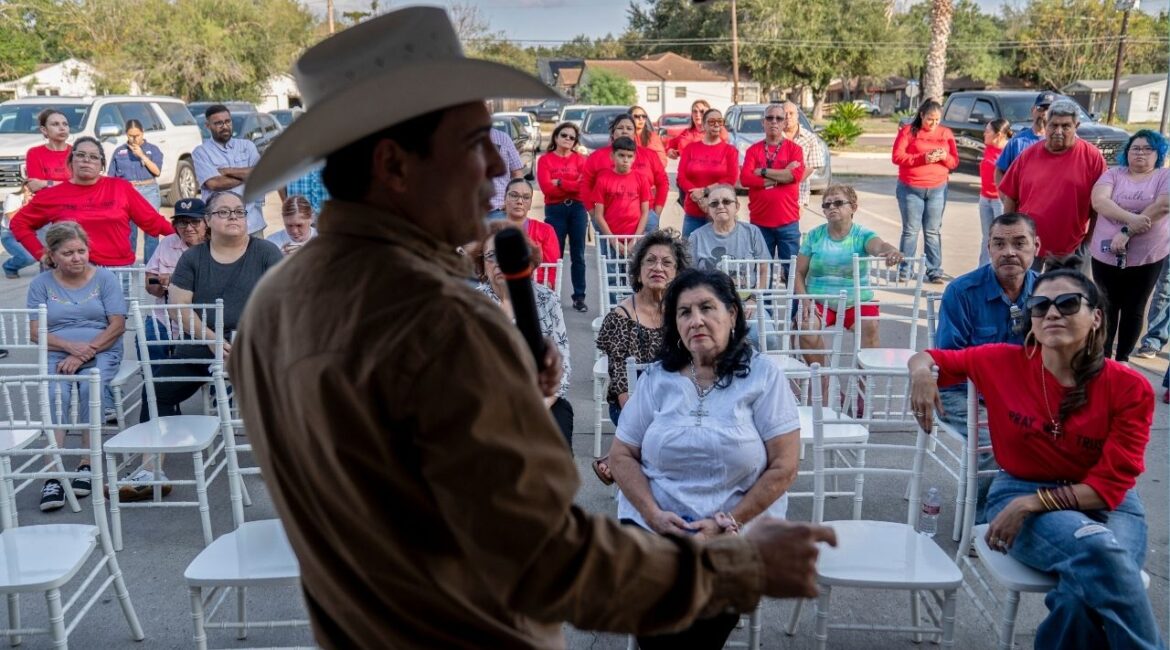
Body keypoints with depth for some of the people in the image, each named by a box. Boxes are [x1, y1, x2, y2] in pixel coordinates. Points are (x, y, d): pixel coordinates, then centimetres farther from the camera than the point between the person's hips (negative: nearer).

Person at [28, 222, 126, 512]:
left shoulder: (105, 278, 6)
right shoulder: (41, 284, 11)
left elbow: (117, 325, -1)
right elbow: (35, 331, 5)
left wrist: (84, 354, -13)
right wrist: (71, 346, -14)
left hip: (101, 352, -1)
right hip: (57, 354, 1)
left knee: (91, 387, -33)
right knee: (56, 395, -30)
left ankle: (87, 464, -24)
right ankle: (53, 475, -35)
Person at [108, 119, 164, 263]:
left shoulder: (152, 149, 7)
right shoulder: (119, 151, 12)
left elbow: (157, 171, -6)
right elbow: (111, 176, 12)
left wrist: (141, 155, -12)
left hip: (149, 191, -2)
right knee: (128, 230, 3)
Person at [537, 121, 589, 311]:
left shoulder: (580, 159, 8)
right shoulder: (545, 160, 4)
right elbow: (547, 188, -8)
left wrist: (559, 182, -9)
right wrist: (573, 186, -7)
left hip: (577, 209, 1)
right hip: (554, 210, -1)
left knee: (578, 255, 4)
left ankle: (579, 297, 9)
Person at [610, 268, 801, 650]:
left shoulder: (763, 376, -3)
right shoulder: (657, 378, 6)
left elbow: (783, 467, -6)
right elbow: (621, 455, 5)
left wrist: (726, 522, -14)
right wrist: (653, 514, -11)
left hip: (737, 529, -2)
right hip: (652, 523, 2)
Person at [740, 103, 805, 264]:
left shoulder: (794, 148, 5)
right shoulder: (753, 150, 7)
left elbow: (797, 175, -13)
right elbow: (745, 178, -8)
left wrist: (763, 172, -9)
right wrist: (782, 176, -10)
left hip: (788, 221, -1)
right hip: (759, 221, 1)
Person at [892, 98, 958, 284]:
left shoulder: (946, 133, 9)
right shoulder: (908, 131, -1)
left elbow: (954, 162, 10)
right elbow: (897, 156, -9)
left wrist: (944, 157, -13)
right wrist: (922, 158, -20)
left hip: (937, 189, 2)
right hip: (910, 188, -2)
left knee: (933, 231, 3)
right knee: (911, 230, 1)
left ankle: (934, 271, 7)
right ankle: (904, 270, 9)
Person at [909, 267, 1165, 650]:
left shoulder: (1130, 388, -7)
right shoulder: (1005, 362, -4)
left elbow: (1110, 485, -9)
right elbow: (930, 358, 9)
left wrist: (1032, 503, -21)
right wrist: (923, 370, -17)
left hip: (1105, 506, 0)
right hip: (1019, 492, 0)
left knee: (1084, 592, -34)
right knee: (1098, 549, -34)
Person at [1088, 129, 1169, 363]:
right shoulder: (1113, 173, 4)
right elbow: (1099, 201, -13)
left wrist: (1126, 232, -23)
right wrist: (1131, 218, -27)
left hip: (1147, 257, -1)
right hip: (1105, 255, 1)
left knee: (1133, 310, 9)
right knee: (1107, 308, 12)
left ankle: (1122, 359, 23)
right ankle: (1103, 356, 26)